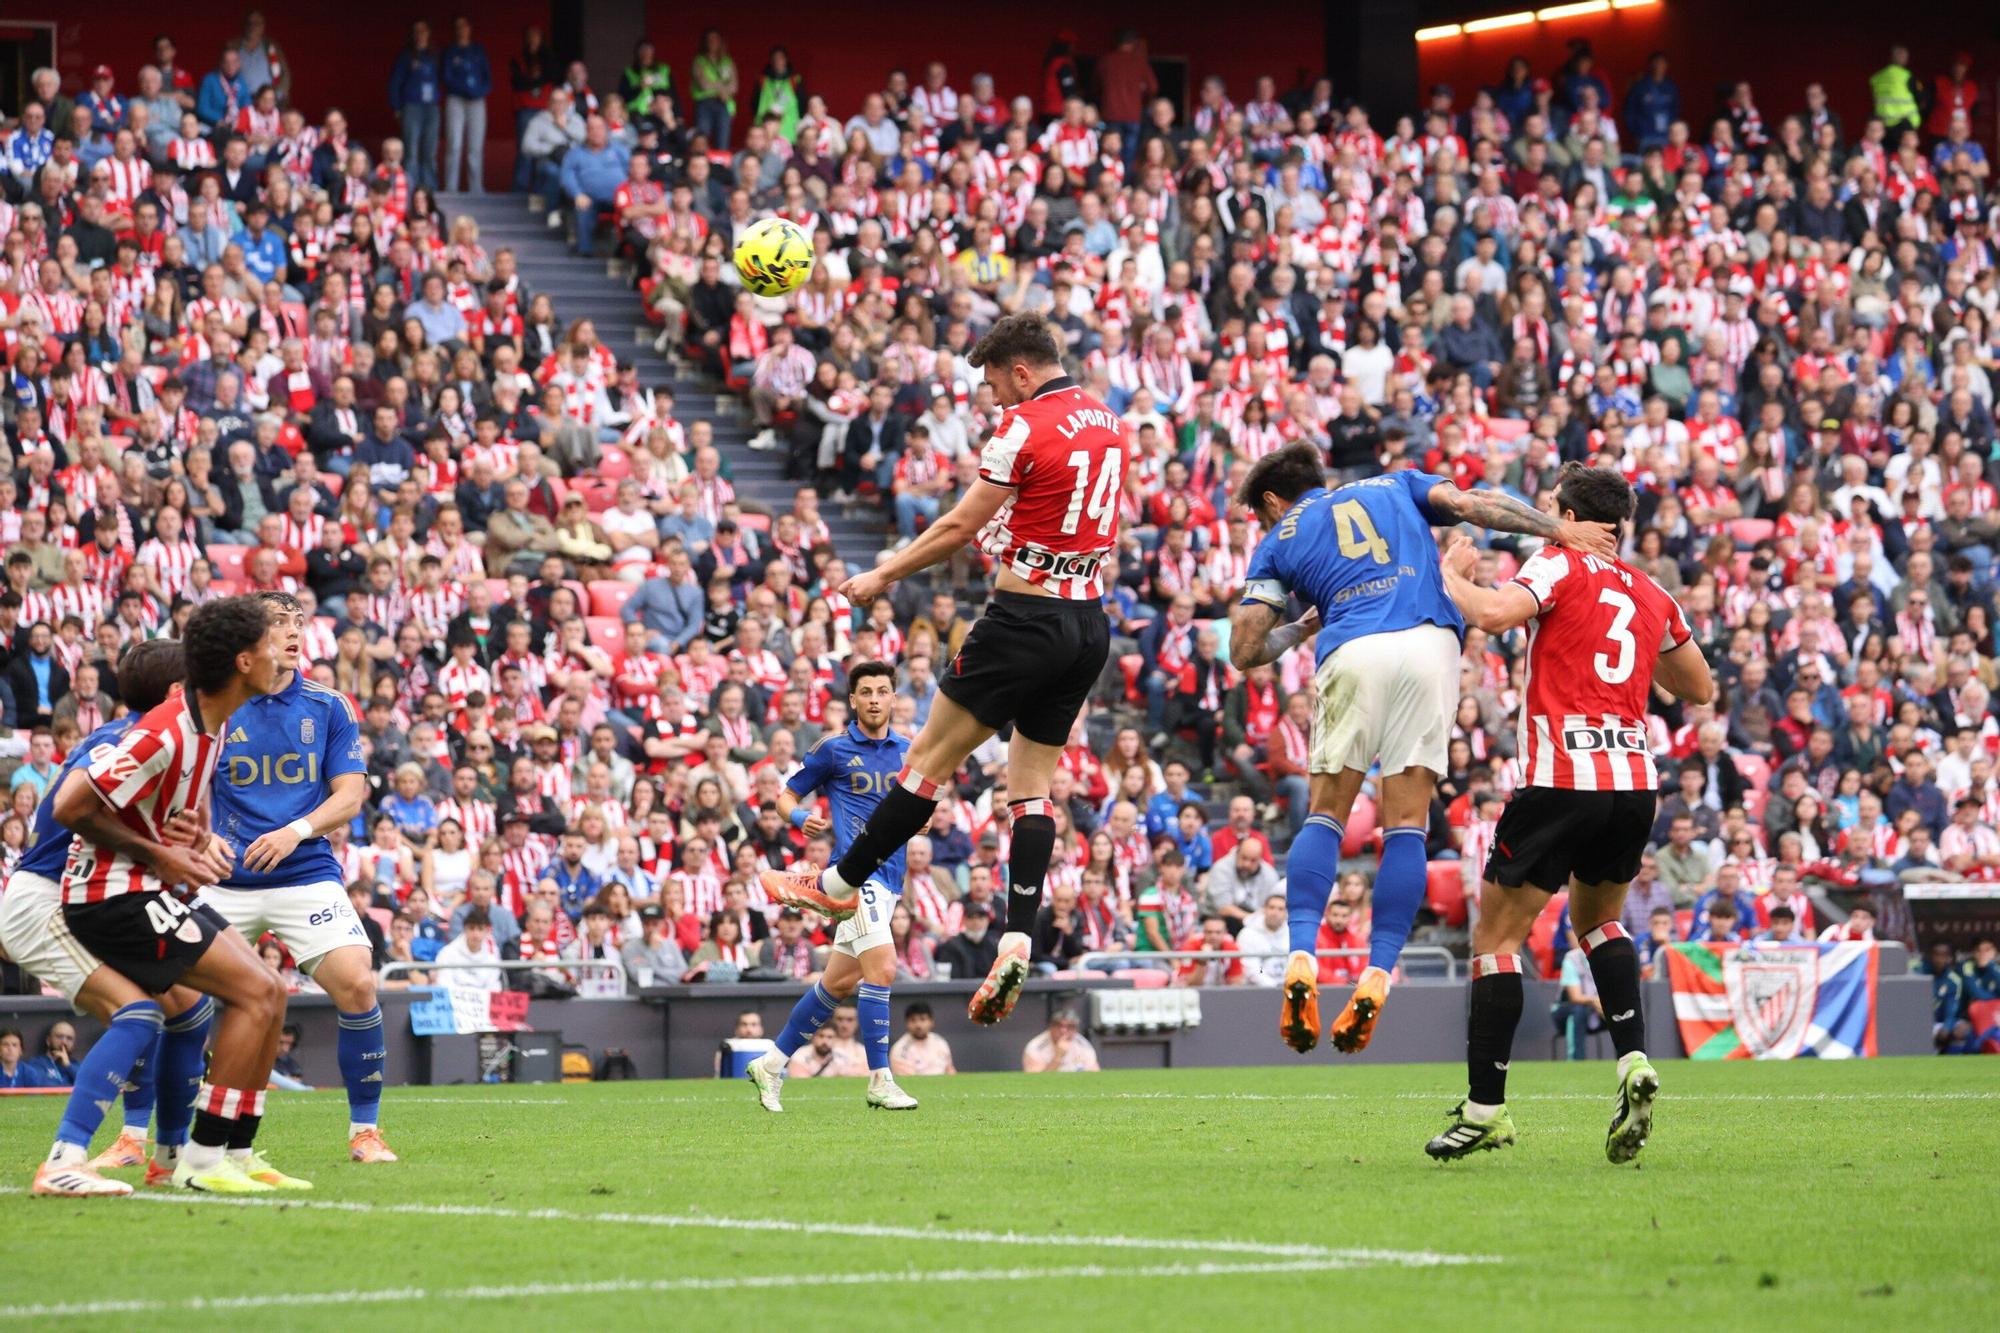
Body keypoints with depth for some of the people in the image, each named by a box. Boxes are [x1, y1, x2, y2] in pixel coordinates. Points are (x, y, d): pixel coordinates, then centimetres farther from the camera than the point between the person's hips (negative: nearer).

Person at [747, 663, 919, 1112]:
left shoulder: (907, 752, 13)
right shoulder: (834, 749, 0)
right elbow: (786, 795, 8)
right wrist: (801, 817, -14)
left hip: (889, 875, 6)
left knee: (839, 982, 11)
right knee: (881, 968, -20)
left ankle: (773, 1063, 24)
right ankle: (880, 1081, -16)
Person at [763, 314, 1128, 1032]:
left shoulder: (1025, 427, -14)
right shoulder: (1107, 421, 10)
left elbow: (960, 526, -11)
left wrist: (883, 575, 0)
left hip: (1026, 617, -8)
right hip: (1089, 620, 8)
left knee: (930, 757, 3)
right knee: (1032, 784, 8)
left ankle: (840, 884, 13)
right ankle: (1017, 942, -4)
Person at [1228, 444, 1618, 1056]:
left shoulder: (1279, 541, 24)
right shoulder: (1395, 487, 30)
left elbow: (1246, 649, 15)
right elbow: (1467, 503, 11)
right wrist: (1557, 529, 5)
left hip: (1351, 655, -1)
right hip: (1430, 642, 1)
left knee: (1326, 816, 9)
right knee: (1406, 823, 2)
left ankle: (1301, 959, -11)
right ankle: (1376, 978, -8)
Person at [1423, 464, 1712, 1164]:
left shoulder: (1560, 565, 0)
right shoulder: (1654, 597, 17)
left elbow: (1494, 612, -18)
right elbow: (1700, 688, 28)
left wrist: (1451, 572, 0)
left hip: (1560, 782, -6)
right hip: (1635, 782, 6)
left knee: (1496, 938, 3)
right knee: (1597, 920, 27)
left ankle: (1485, 1107, -1)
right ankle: (1634, 1060, 6)